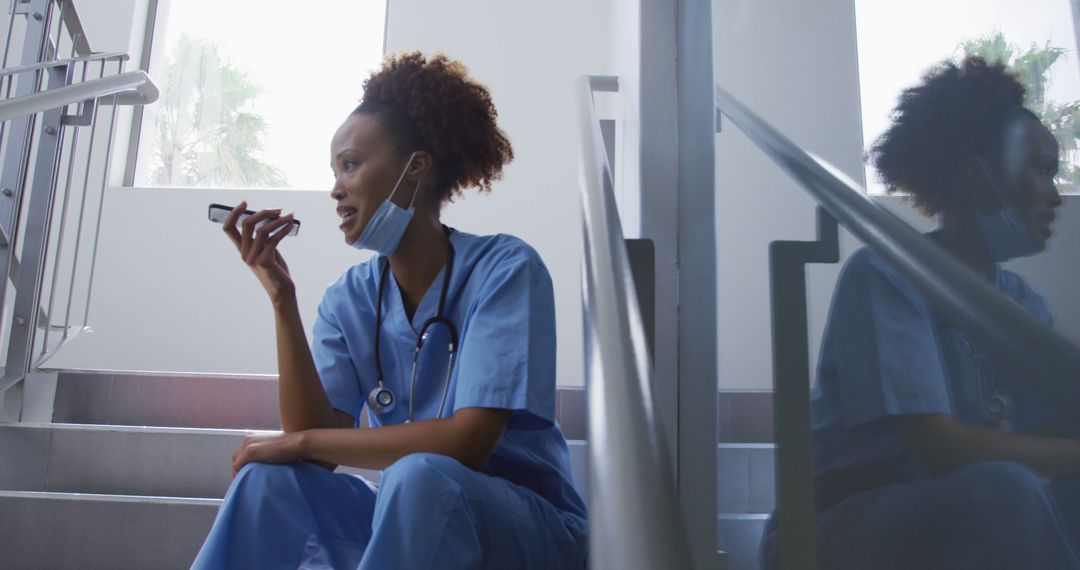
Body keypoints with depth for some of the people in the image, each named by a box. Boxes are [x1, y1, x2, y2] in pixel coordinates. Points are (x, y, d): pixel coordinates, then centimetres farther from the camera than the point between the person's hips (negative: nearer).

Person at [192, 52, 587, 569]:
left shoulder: (505, 269, -15)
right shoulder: (349, 297, 1)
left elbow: (467, 443, -24)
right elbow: (319, 436, -10)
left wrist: (299, 442, -17)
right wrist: (281, 298, -15)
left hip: (527, 525, -4)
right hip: (410, 512, 4)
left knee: (418, 477, -34)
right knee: (270, 479, -19)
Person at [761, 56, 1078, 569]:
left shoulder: (1023, 304, 9)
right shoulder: (885, 275, -15)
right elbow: (942, 448, -23)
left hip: (966, 522, 7)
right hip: (837, 528, -6)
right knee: (1002, 489, -32)